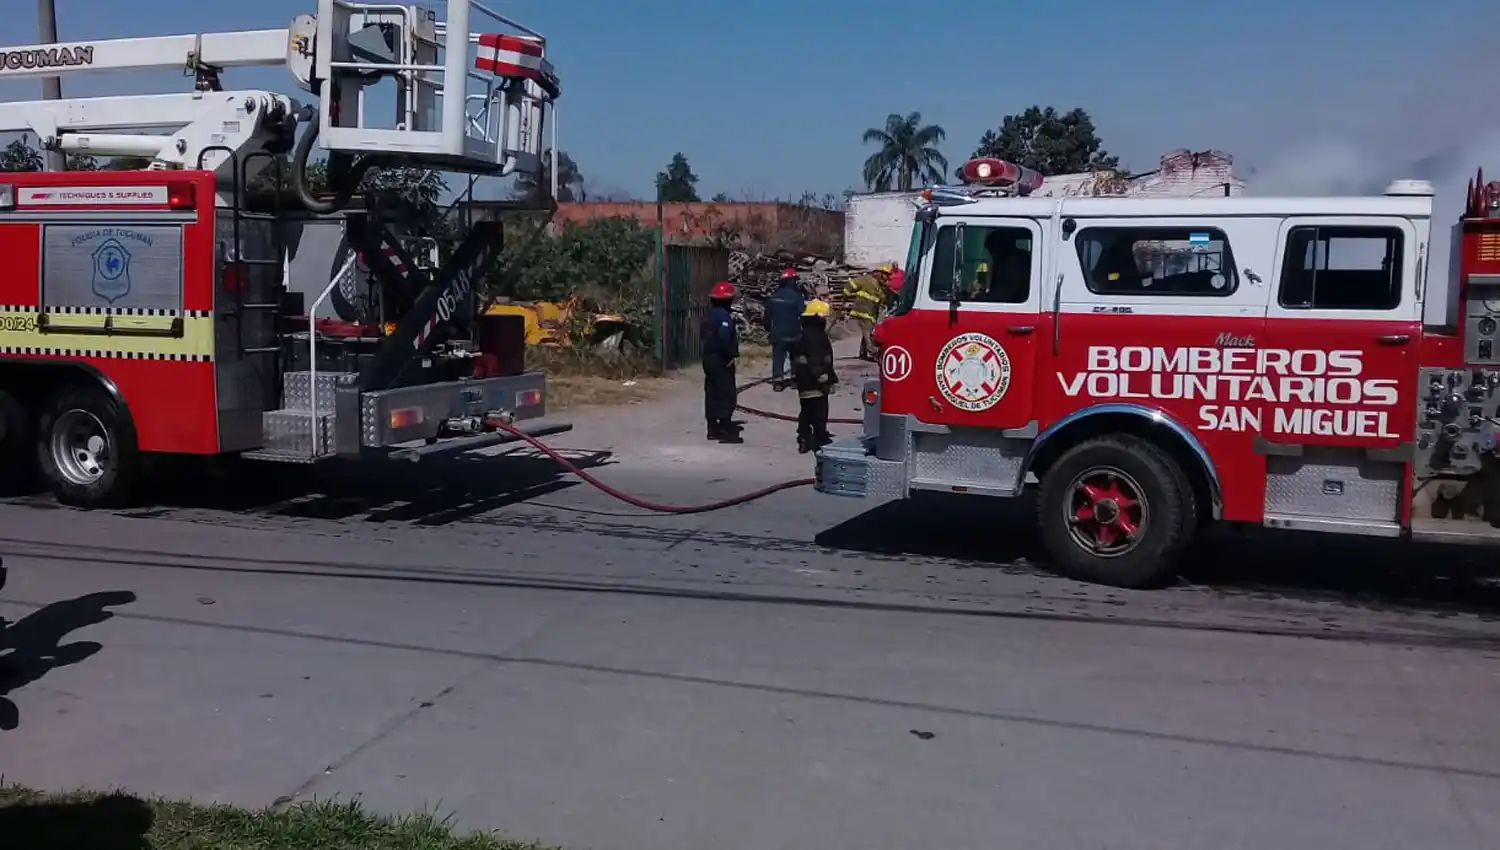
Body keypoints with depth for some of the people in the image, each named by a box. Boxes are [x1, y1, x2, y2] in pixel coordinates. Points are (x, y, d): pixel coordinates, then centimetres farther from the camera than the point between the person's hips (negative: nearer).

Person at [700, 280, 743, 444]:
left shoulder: (709, 313, 11)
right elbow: (725, 338, -30)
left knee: (712, 393, 13)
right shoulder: (724, 316, -20)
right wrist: (731, 355, -20)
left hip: (709, 358, 10)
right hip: (721, 360, -10)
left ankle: (713, 428, 20)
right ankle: (726, 431, -6)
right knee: (727, 395, -5)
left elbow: (702, 334, 18)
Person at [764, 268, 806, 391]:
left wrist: (768, 329, 18)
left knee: (778, 356, 5)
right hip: (793, 333, -2)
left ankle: (777, 380, -3)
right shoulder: (796, 296, -13)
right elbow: (802, 314, -13)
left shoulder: (773, 296, 1)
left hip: (777, 333, 2)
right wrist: (804, 328, -2)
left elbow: (767, 314, 7)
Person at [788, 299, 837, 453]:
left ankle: (804, 440, 15)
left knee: (806, 412, 13)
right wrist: (826, 379, -20)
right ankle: (820, 440, 3)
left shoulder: (802, 336, 14)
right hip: (816, 383, -10)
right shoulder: (817, 337, -17)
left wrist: (796, 377, 27)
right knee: (820, 413, -2)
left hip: (803, 382, 10)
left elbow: (795, 359, 20)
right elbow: (818, 361, -23)